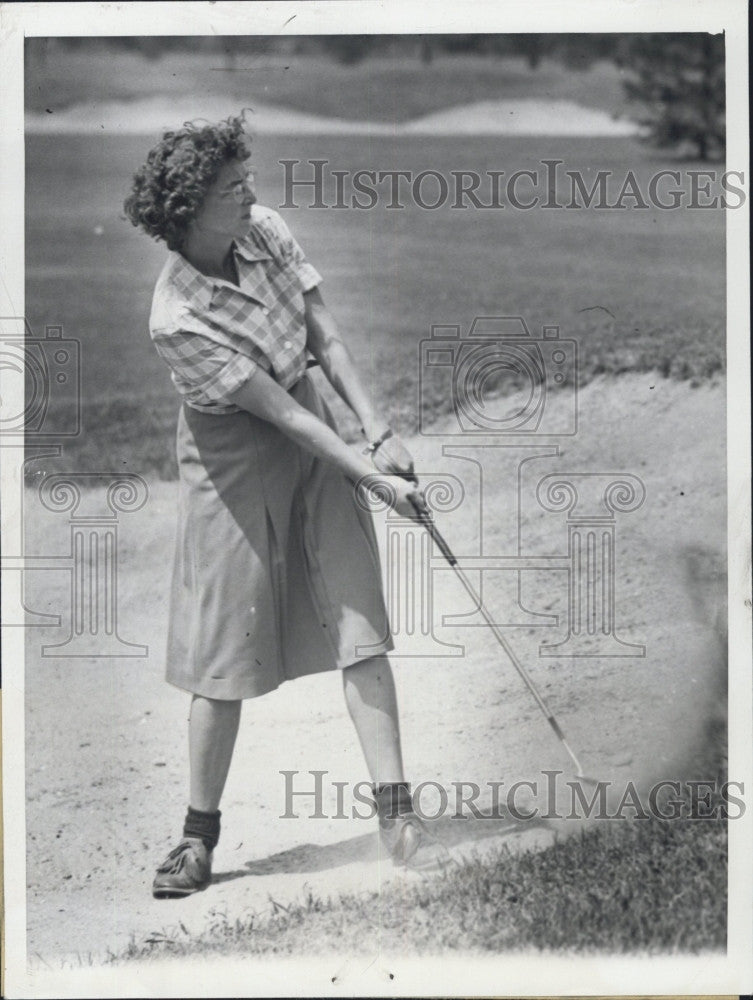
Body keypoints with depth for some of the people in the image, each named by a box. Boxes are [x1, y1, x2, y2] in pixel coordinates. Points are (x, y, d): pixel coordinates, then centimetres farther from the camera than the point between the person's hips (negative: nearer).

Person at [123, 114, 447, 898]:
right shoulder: (178, 320, -24)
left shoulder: (266, 230, -5)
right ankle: (200, 832, 16)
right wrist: (375, 480, -20)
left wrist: (379, 435, -8)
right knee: (225, 653, 0)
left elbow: (325, 338, 0)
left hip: (316, 439, 6)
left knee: (360, 625, -1)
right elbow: (280, 413, -22)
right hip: (235, 466, -6)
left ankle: (395, 811, 3)